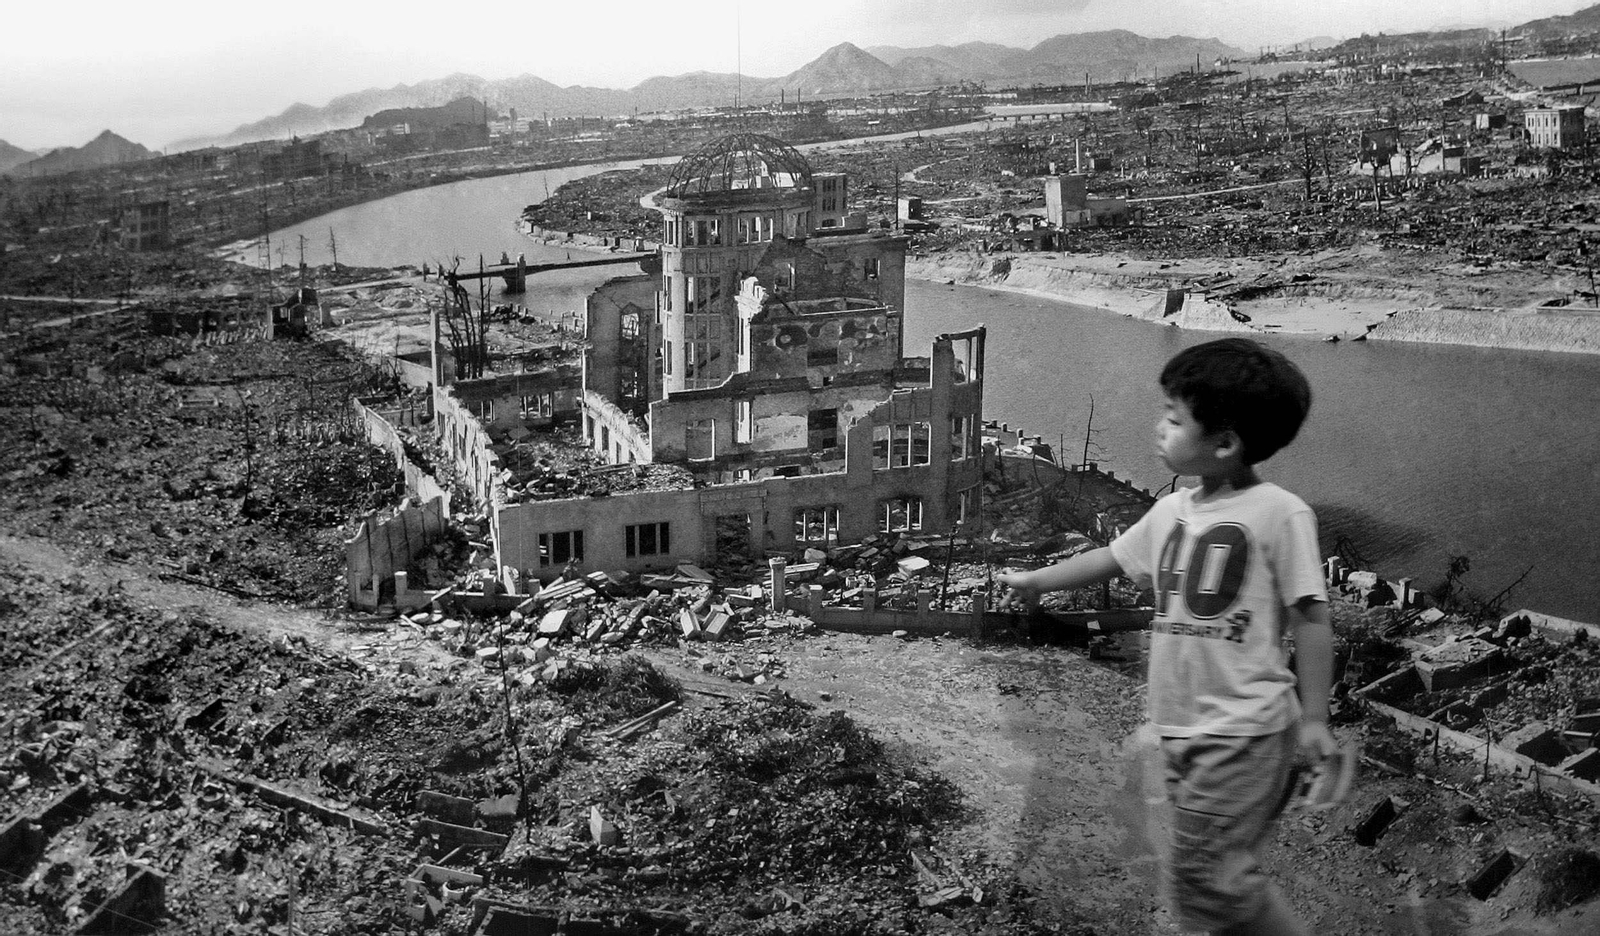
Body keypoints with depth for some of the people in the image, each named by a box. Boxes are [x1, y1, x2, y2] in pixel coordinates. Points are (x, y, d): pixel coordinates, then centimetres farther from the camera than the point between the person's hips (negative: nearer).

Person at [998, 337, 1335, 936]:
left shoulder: (1279, 513, -12)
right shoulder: (1173, 510, 8)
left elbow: (1310, 618, -11)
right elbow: (1110, 559, 23)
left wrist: (1314, 717, -11)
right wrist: (1035, 582, 31)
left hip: (1244, 732, -7)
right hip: (1180, 729, 7)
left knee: (1201, 875, -8)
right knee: (1208, 874, 14)